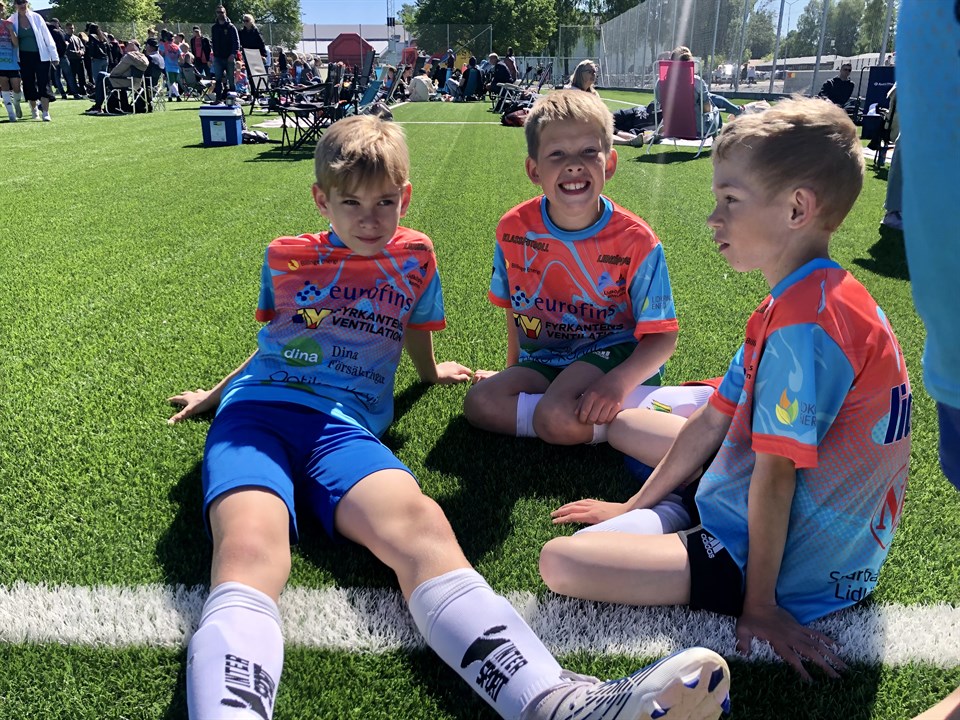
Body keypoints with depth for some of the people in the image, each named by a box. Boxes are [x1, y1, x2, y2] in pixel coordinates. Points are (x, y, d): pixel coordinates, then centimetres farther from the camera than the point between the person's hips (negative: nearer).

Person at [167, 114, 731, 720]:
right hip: (256, 409, 1)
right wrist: (218, 393, 43)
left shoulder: (414, 258, 19)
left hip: (346, 424, 0)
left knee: (422, 529, -35)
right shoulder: (286, 257, 20)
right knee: (251, 553, -36)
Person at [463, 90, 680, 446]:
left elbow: (662, 336, -14)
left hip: (614, 354, -6)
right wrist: (513, 372, 15)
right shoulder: (514, 229, -5)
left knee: (557, 418, -33)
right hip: (543, 361, 6)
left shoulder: (635, 241, -14)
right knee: (480, 403, -19)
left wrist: (617, 383, -32)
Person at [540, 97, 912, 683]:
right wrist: (635, 505, 10)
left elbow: (775, 475, -25)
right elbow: (715, 421, 8)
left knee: (560, 563, -22)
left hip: (791, 564, -9)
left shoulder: (804, 323, -28)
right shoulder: (797, 303, 6)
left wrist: (758, 605, -17)